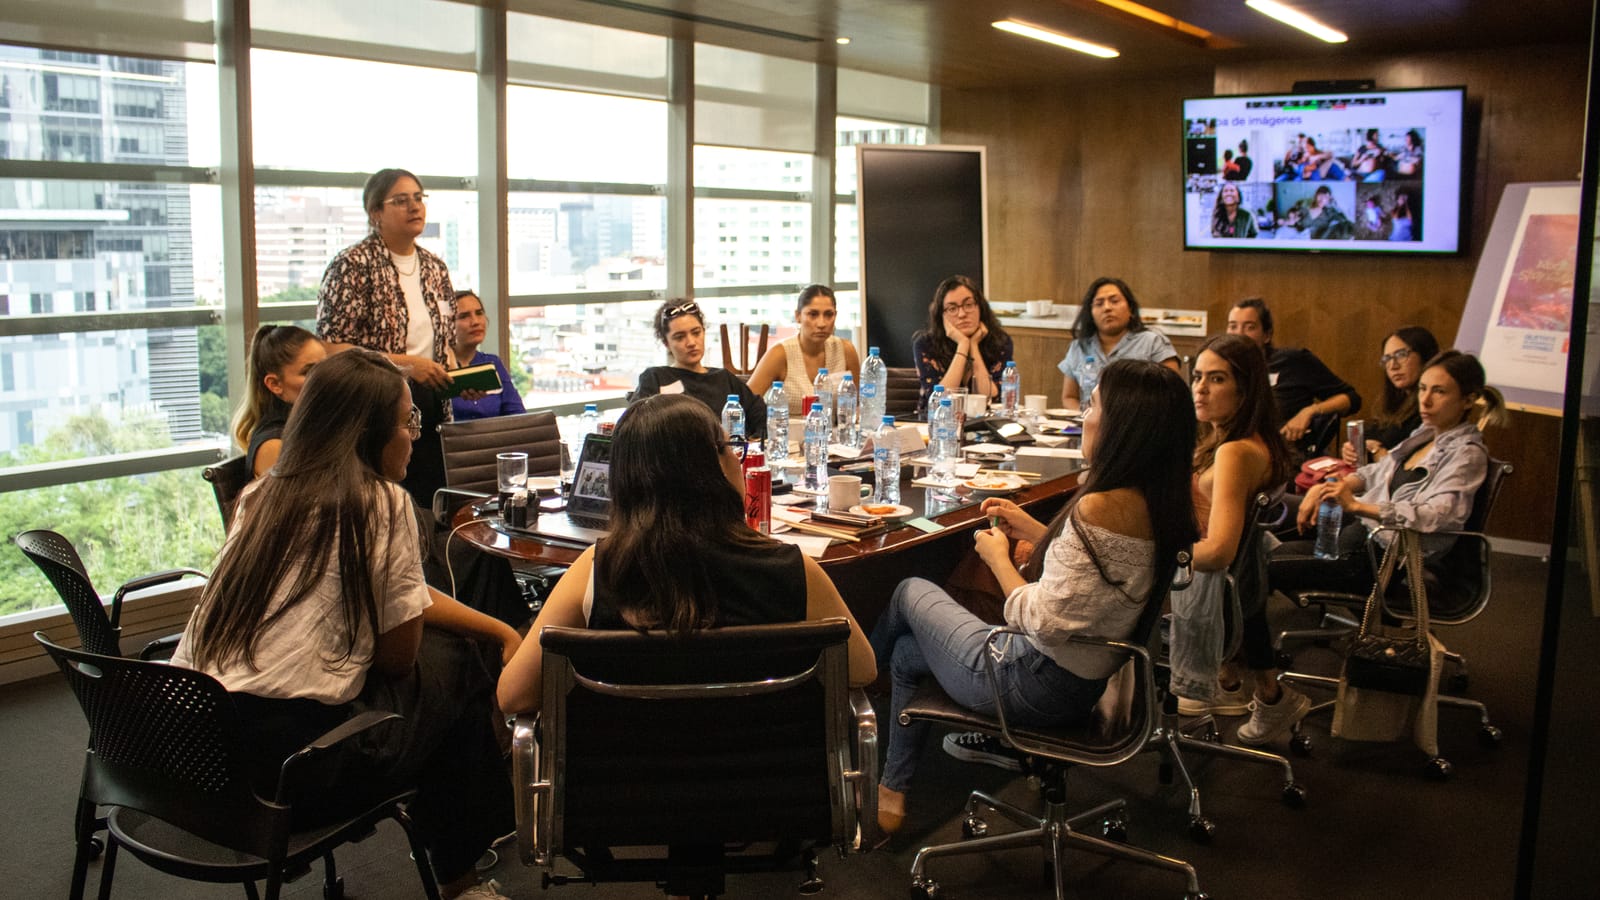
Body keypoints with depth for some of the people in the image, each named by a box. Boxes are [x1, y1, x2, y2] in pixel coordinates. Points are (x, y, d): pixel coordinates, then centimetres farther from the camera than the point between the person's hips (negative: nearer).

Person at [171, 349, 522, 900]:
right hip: (286, 755, -8)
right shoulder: (381, 503, -8)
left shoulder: (262, 493, 15)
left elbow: (412, 601, 20)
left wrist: (501, 630, 23)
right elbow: (397, 656, -2)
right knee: (452, 660, 12)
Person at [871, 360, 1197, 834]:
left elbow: (1046, 622, -28)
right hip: (1088, 683, 9)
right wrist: (1034, 531, 8)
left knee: (911, 593, 15)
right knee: (907, 651, 25)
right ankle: (892, 792, 35)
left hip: (1037, 688, -8)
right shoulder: (1163, 505, -3)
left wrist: (998, 558, -12)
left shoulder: (1100, 507, -30)